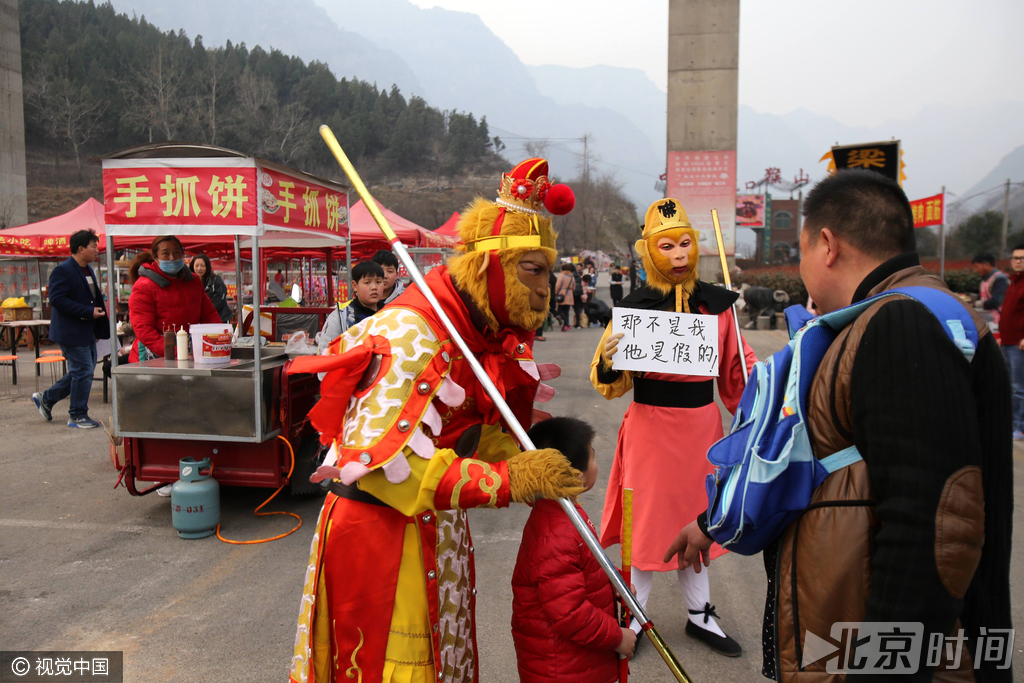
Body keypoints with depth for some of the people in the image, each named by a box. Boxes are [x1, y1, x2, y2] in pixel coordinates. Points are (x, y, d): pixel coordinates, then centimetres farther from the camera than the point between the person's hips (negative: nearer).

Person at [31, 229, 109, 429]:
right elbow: (57, 299, -23)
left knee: (81, 372, 16)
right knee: (83, 372, -5)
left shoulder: (88, 270, 15)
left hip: (86, 333, 10)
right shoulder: (62, 271, -15)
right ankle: (78, 416, 8)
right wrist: (88, 312, -23)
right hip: (71, 332, -10)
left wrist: (98, 328, 16)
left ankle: (46, 398, 31)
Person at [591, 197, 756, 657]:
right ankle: (632, 620, 25)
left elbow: (737, 368, 14)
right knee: (646, 521, 5)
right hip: (651, 425, -3)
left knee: (695, 519, 17)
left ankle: (700, 615, 36)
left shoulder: (718, 302, 2)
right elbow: (613, 385, -7)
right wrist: (607, 360, -27)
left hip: (702, 426, 4)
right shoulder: (635, 306, -8)